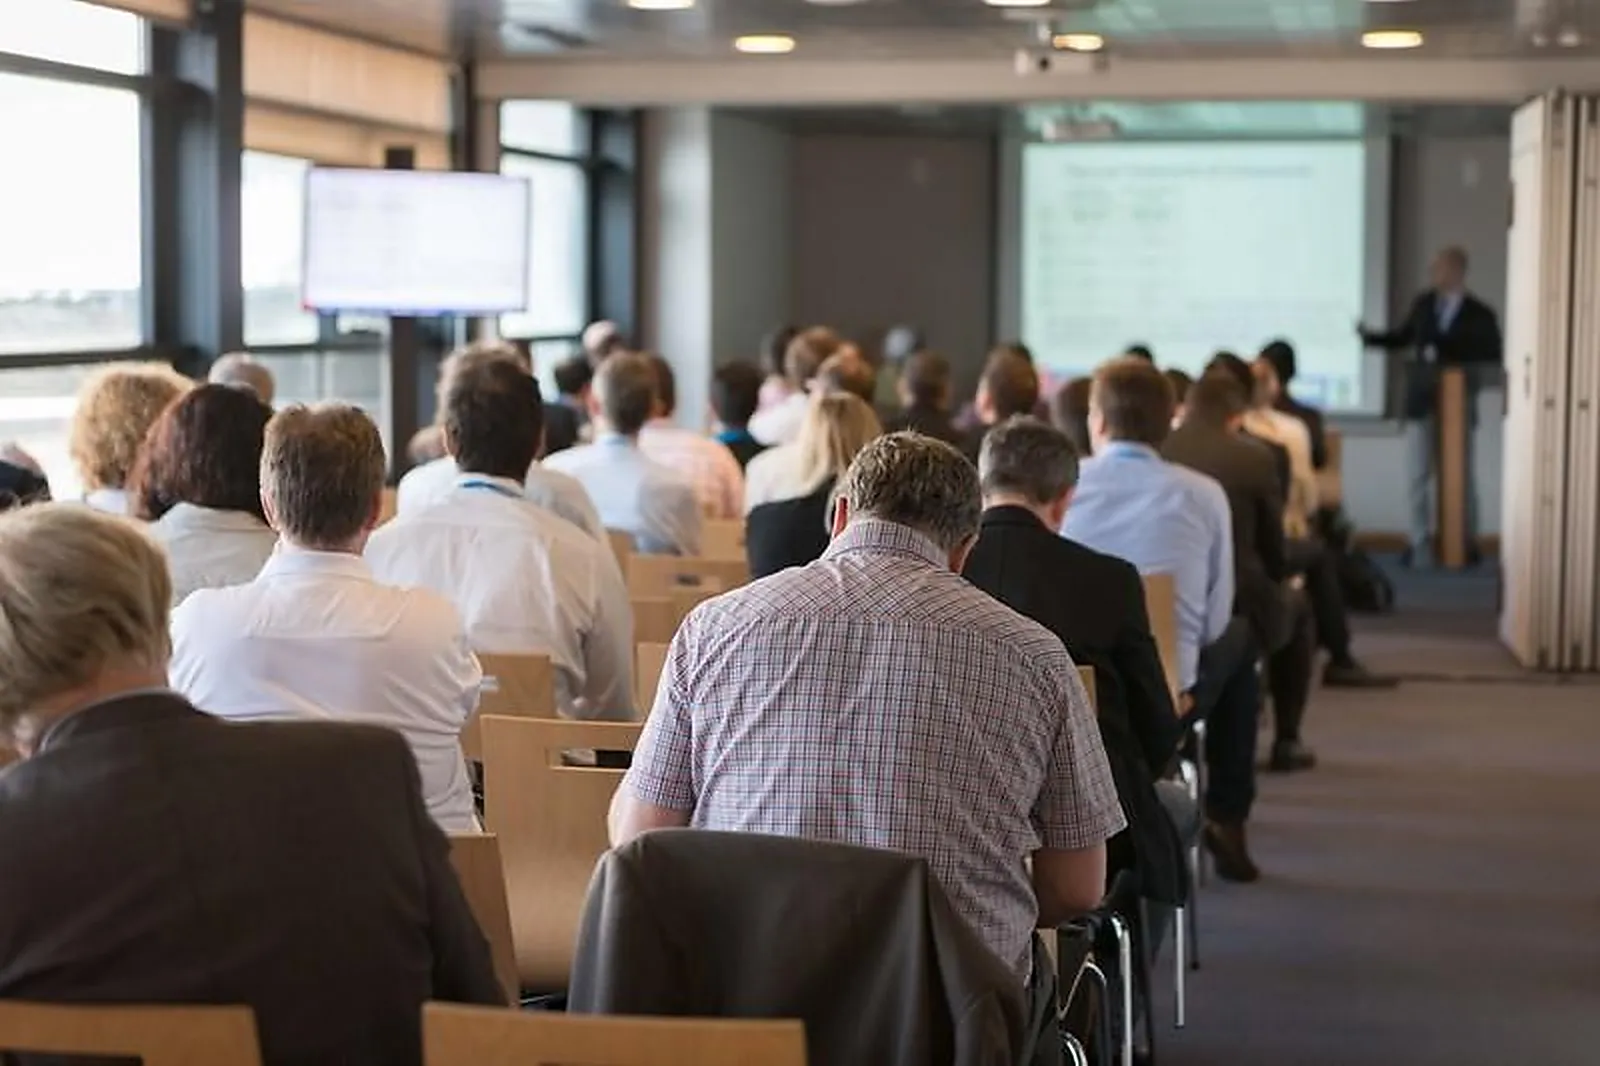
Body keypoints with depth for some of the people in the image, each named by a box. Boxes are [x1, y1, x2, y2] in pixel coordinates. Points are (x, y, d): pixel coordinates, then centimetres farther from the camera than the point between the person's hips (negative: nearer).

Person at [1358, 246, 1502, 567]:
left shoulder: (1479, 314, -6)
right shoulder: (1423, 303, 5)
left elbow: (1492, 354, -5)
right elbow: (1403, 335, 18)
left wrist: (1457, 364, -16)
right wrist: (1370, 336, 5)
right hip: (1421, 402, 3)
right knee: (1417, 476, 2)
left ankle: (1467, 543, 18)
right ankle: (1421, 544, 8)